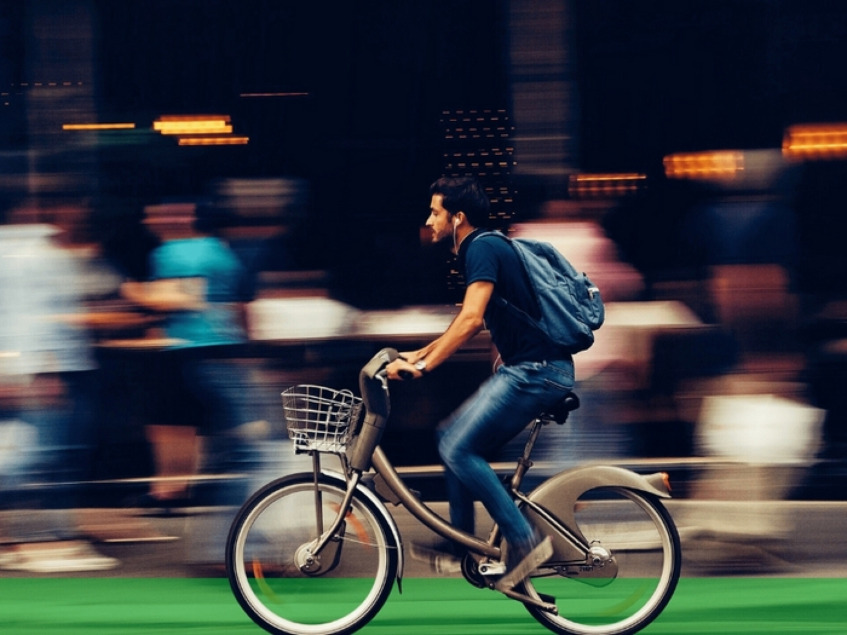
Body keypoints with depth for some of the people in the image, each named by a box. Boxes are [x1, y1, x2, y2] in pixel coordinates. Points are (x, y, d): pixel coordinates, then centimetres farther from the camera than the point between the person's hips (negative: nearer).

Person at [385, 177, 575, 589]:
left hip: (535, 370, -10)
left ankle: (524, 541, -13)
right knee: (455, 441, 12)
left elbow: (470, 319, -24)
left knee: (458, 447, -15)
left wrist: (422, 366, -24)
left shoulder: (482, 249, -12)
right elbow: (470, 322, 31)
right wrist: (420, 354, 28)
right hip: (524, 369, 10)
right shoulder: (480, 250, 20)